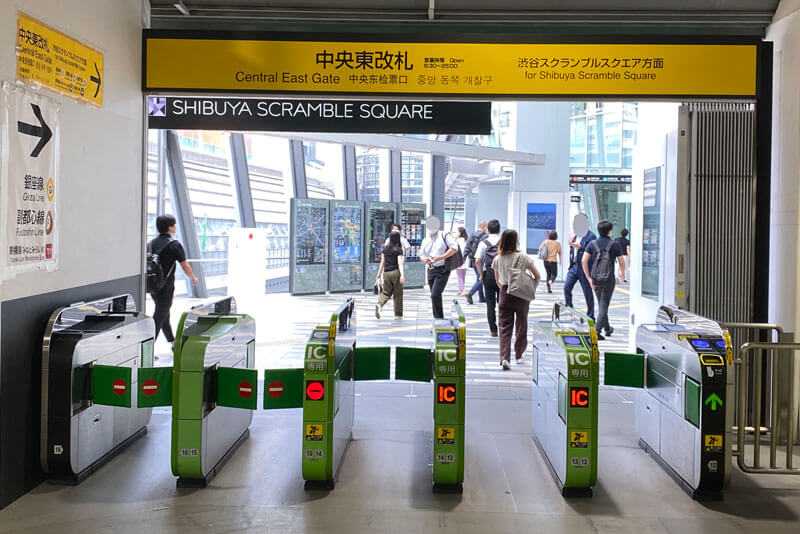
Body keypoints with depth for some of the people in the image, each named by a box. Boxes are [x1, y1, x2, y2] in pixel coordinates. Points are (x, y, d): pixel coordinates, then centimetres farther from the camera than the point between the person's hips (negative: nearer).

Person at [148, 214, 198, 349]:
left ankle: (173, 343, 34)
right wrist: (193, 278, 12)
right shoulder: (175, 244, -12)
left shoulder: (151, 243, 6)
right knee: (159, 317, -2)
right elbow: (185, 267, -7)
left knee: (164, 314, 20)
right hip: (166, 286, -7)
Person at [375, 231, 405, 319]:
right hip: (396, 272, -4)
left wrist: (379, 274, 17)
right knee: (397, 293, 6)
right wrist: (402, 275, -20)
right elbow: (400, 263, -14)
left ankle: (379, 304, -19)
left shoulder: (385, 248, 8)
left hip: (386, 273, 4)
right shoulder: (398, 250, -6)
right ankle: (398, 314, 11)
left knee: (386, 292, 10)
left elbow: (382, 262, 11)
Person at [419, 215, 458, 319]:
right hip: (431, 270, 6)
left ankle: (439, 319, -5)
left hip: (442, 270, -6)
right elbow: (421, 255, 18)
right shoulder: (425, 240, 16)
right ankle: (438, 319, 21)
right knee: (435, 296, 11)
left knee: (435, 295, -17)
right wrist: (424, 259, -7)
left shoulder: (444, 236, -3)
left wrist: (440, 258, -18)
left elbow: (454, 248, -12)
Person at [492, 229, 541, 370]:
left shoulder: (497, 259, 1)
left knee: (504, 327, 1)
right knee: (521, 324, 15)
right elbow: (537, 276, -6)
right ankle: (519, 355, 28)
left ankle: (504, 358, -14)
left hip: (505, 294, 2)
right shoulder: (523, 257, -8)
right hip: (521, 295, -2)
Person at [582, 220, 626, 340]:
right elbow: (621, 262, 1)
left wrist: (589, 278, -2)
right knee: (604, 306, -2)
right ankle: (597, 330, -15)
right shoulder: (615, 245, -7)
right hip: (608, 280, -4)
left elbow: (584, 260, -8)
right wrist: (622, 273, 22)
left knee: (601, 305, 19)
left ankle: (607, 329, 33)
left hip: (595, 280, 4)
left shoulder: (592, 244, 0)